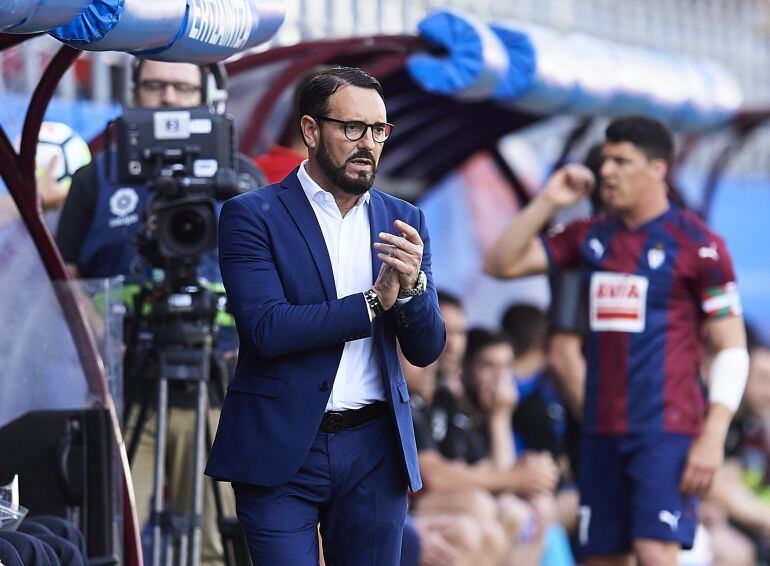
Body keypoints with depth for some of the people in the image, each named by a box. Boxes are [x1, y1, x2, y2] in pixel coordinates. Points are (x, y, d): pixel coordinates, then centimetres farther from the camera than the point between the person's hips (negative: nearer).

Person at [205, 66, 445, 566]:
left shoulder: (402, 222, 10)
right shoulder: (252, 216, -3)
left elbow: (427, 350, 8)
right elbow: (267, 328, -15)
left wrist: (412, 285, -12)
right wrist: (373, 303, -10)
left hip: (375, 451, 4)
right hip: (281, 450, -4)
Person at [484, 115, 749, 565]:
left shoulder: (697, 244, -4)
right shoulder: (591, 237, 13)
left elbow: (732, 349, -5)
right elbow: (501, 264, 13)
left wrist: (713, 437, -15)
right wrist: (547, 203, 2)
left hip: (667, 429, -6)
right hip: (602, 429, 6)